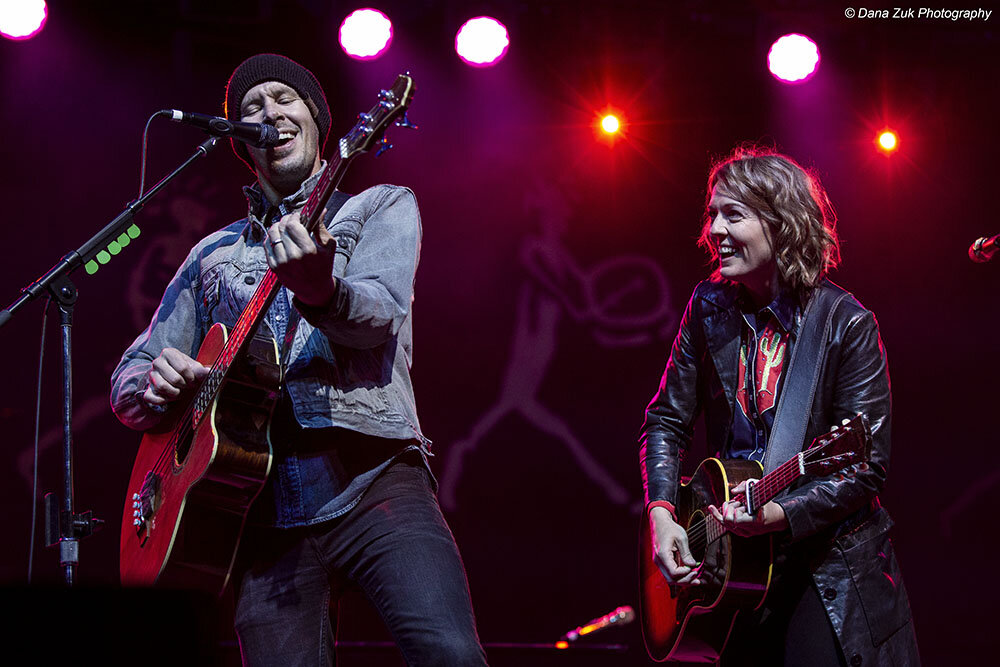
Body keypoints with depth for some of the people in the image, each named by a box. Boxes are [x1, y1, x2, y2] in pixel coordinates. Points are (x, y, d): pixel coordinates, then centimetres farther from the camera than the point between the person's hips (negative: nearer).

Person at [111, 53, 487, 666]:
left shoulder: (382, 207, 14)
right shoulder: (215, 255, 24)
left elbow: (381, 316, -8)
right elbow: (127, 384, 25)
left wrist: (320, 291, -32)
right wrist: (157, 385, -1)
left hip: (372, 477, -3)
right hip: (266, 506, 3)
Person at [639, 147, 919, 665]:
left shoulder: (847, 325, -13)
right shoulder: (710, 307, 1)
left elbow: (868, 466, -15)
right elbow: (666, 422, 7)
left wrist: (780, 514, -27)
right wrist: (661, 513, -8)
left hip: (831, 568, -4)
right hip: (736, 565, 4)